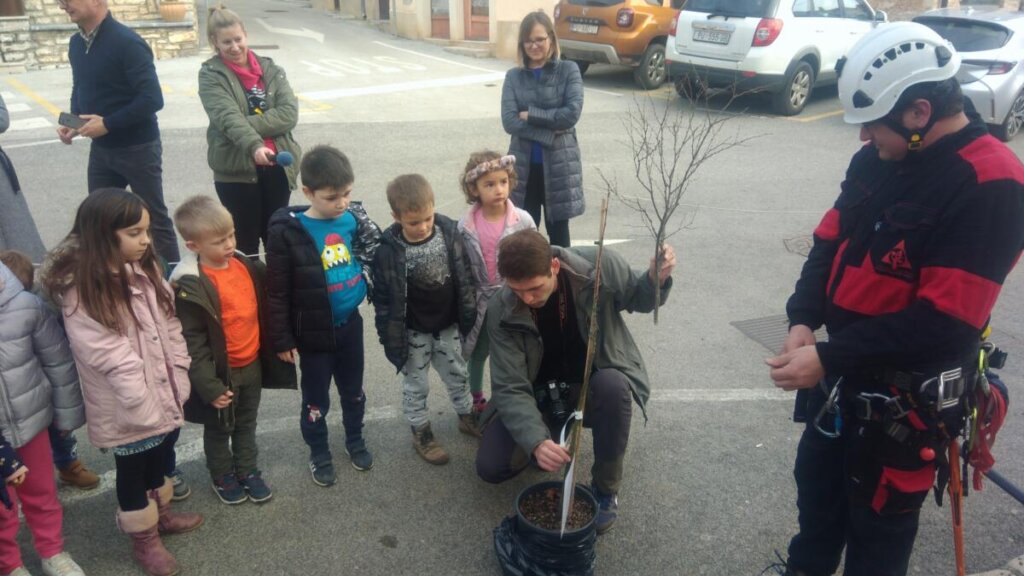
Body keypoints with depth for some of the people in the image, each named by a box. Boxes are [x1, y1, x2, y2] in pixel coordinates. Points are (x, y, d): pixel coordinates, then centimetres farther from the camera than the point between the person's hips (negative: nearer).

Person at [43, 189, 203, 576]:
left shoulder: (145, 270, 2)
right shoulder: (81, 291, -22)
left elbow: (171, 327, 4)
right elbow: (109, 357, -23)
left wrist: (179, 382, 0)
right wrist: (143, 404, -21)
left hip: (163, 395, 7)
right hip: (126, 409, -6)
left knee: (157, 457, 24)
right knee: (132, 470, 12)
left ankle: (160, 513, 46)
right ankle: (144, 537, 31)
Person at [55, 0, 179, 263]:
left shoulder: (127, 42, -18)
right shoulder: (76, 43, 7)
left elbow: (152, 99, -23)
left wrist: (108, 123, -22)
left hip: (137, 148, -7)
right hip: (100, 149, 7)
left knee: (154, 219, 5)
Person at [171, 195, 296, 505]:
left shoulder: (246, 265, -4)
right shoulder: (190, 287, -24)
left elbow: (261, 309, 9)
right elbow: (192, 343, -20)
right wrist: (209, 386, -20)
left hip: (253, 365, 5)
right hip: (221, 373, -5)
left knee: (247, 425, 23)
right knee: (219, 429, 18)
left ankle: (248, 471, 41)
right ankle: (222, 476, 40)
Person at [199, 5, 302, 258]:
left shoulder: (270, 69, 9)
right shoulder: (211, 75, -1)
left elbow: (289, 113, -4)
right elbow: (228, 118, -18)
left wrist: (248, 123, -16)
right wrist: (254, 146, -35)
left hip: (277, 166, 3)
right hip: (236, 171, -3)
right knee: (245, 241, 5)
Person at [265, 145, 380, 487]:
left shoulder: (355, 219, -7)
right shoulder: (287, 232, -18)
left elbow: (374, 260, 7)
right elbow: (277, 292, -12)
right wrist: (282, 339, -9)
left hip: (350, 324, 4)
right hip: (313, 332, -3)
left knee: (353, 389, 22)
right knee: (316, 399, 15)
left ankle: (355, 440, 46)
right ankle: (319, 454, 37)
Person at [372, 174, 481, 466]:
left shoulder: (448, 230, -14)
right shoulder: (389, 250, -24)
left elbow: (463, 276, -2)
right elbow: (384, 300, -15)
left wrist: (468, 314, 3)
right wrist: (391, 338, -11)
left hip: (447, 324, 4)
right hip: (414, 331, -3)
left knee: (457, 374, 23)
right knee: (416, 384, 15)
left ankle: (466, 416, 45)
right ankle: (421, 432, 34)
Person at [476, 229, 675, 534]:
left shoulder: (600, 265, -23)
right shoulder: (501, 312, -22)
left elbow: (638, 299, -1)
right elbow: (510, 388, -23)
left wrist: (656, 279, -26)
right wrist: (536, 441, -40)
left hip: (596, 385, 0)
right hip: (541, 396, 1)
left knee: (612, 385, -37)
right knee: (490, 467, -15)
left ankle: (605, 489, -13)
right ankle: (553, 432, 16)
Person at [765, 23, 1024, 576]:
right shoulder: (875, 159, -1)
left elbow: (944, 321, -26)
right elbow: (830, 242, 5)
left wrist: (828, 358, -26)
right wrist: (803, 320, -12)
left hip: (910, 396, -7)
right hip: (846, 370, 7)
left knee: (878, 519, 13)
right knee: (817, 482, 26)